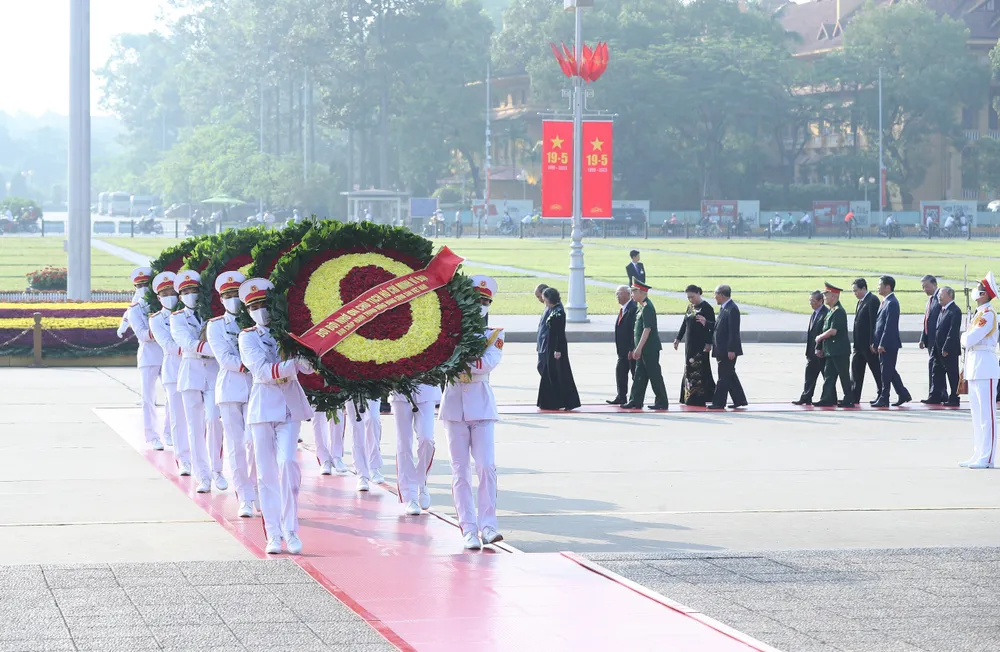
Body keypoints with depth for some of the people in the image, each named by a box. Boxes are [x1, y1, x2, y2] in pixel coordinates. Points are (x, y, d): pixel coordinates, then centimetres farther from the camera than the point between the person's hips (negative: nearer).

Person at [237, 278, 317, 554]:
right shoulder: (248, 337, 3)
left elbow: (308, 367, -1)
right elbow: (262, 371, -12)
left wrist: (307, 360, -24)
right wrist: (291, 365, -28)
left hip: (290, 406, 0)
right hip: (263, 405, 0)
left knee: (287, 462, -15)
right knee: (267, 471, 0)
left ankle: (290, 529, -7)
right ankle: (274, 534, 5)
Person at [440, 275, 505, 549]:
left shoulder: (494, 335, 8)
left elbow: (488, 364, -10)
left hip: (481, 405, 0)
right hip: (454, 404, 0)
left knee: (487, 466, -11)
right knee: (461, 470, -1)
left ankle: (487, 524, -7)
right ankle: (468, 529, -1)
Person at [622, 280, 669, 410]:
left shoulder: (647, 307, -16)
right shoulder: (641, 307, 13)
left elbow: (647, 329, -21)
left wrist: (639, 348, -21)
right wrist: (637, 348, 20)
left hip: (650, 349, -10)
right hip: (644, 349, 10)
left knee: (655, 375, -3)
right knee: (640, 375, 11)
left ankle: (662, 402, 2)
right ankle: (635, 401, 14)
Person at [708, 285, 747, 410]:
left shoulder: (732, 309, -17)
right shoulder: (723, 308, 13)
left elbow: (734, 331, -21)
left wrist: (731, 350, -23)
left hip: (728, 350, -10)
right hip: (722, 350, 10)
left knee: (724, 376, -5)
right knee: (730, 376, 15)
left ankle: (719, 403, -2)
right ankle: (740, 400, 22)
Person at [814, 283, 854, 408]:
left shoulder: (838, 311, -16)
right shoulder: (831, 311, 15)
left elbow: (833, 331, -22)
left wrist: (820, 337, -8)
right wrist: (821, 347, 19)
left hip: (839, 350, -10)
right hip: (831, 350, 10)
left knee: (844, 376, -3)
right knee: (828, 374, 8)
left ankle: (849, 400, 2)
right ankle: (827, 399, 10)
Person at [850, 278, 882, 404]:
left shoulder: (872, 300, -14)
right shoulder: (860, 302, 15)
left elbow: (874, 322, -19)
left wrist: (873, 343, -21)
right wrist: (856, 343, 15)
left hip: (869, 344, -9)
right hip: (860, 344, 9)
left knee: (876, 370, 0)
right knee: (856, 370, 8)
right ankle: (854, 397, 10)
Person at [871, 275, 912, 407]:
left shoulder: (892, 303, -16)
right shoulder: (885, 302, 14)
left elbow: (889, 326, -21)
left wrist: (882, 344, -21)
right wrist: (875, 342, 17)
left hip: (889, 345, -10)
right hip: (883, 344, 10)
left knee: (886, 372, -4)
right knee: (890, 371, 14)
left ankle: (884, 399, 0)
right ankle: (903, 395, 20)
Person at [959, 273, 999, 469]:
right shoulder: (978, 314, 16)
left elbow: (969, 340, -18)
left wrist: (964, 337, 2)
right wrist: (966, 371, 16)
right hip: (974, 367, 10)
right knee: (976, 413, 12)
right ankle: (978, 455, 17)